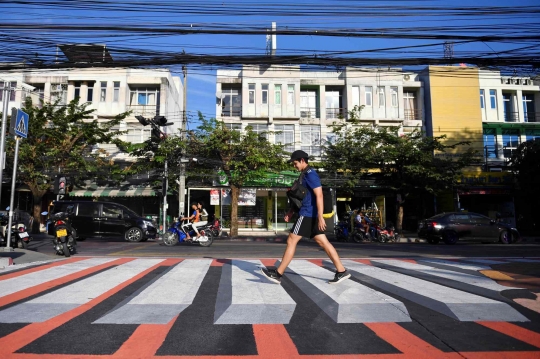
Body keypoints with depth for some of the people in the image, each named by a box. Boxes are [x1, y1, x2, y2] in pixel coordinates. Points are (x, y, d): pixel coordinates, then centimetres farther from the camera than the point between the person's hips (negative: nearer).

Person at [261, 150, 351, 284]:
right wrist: (291, 211, 22)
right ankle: (341, 271, 11)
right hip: (309, 214, 10)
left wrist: (320, 217, -26)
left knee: (291, 241, -5)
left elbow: (319, 195, -21)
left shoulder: (310, 174, -13)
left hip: (308, 214, -10)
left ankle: (278, 274, 1)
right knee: (323, 242, 8)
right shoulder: (305, 175, 18)